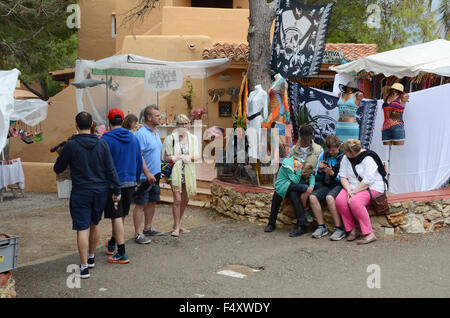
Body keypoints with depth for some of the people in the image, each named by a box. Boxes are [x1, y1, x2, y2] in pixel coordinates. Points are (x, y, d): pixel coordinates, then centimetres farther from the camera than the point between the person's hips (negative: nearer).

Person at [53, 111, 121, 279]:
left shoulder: (71, 145, -10)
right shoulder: (102, 144, -1)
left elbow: (58, 169, 1)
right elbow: (111, 169, -2)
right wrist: (117, 190, 5)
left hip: (80, 193, -4)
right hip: (100, 191, 4)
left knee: (82, 229, -1)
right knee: (94, 225, 20)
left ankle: (84, 266, -2)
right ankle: (91, 257, 34)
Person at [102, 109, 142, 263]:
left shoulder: (106, 139, -11)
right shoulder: (134, 138, 6)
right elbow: (139, 162, 11)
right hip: (130, 182, 6)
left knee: (116, 217, -1)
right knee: (121, 216, 18)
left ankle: (122, 254, 0)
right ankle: (111, 244, 39)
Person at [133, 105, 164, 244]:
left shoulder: (156, 132, 13)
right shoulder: (142, 133, -17)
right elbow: (139, 156, -21)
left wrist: (160, 169, 18)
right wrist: (147, 173, -22)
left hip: (155, 175, 9)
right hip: (144, 176, -9)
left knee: (152, 202, 16)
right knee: (141, 205, -3)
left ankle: (147, 228, 30)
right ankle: (138, 234, 2)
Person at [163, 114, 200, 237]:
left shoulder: (193, 138, 8)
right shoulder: (170, 138, -3)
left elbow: (196, 156, 2)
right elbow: (166, 157, -5)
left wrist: (181, 156, -15)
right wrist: (180, 157, -15)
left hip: (188, 172, 5)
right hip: (175, 172, -5)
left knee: (185, 200, 10)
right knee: (177, 199, -11)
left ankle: (178, 224, 25)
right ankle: (176, 227, -2)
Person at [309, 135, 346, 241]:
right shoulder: (323, 156, 9)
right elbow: (318, 178, 12)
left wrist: (332, 173, -23)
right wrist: (319, 170, -10)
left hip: (338, 185, -5)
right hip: (325, 185, 5)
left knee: (329, 197, -35)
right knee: (312, 197, -23)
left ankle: (339, 228, -25)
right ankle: (321, 227, -14)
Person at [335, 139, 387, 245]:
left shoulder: (368, 158, -17)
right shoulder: (346, 158, 5)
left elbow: (368, 180, -23)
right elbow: (343, 176, 3)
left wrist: (354, 192, -22)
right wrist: (348, 190, -13)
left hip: (372, 187, -6)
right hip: (352, 186, 6)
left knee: (355, 202, -35)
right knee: (340, 200, -24)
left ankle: (369, 234, -27)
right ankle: (351, 230, -11)